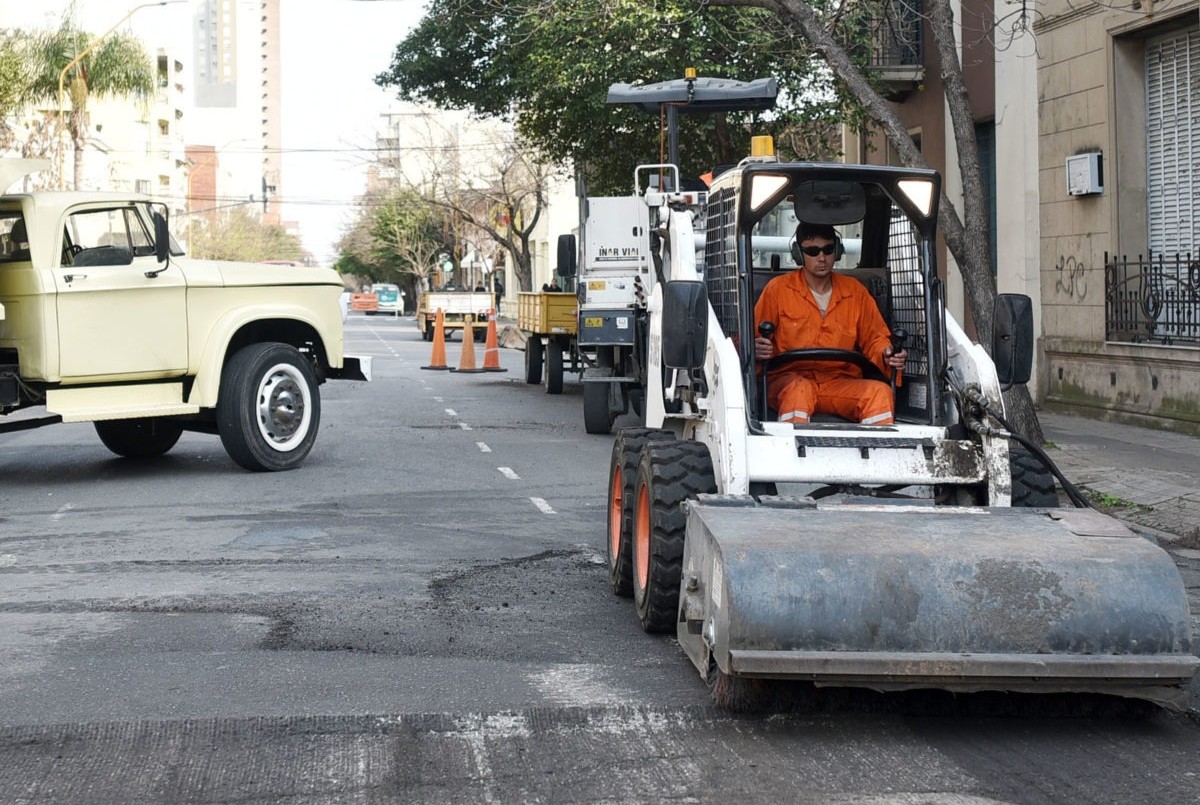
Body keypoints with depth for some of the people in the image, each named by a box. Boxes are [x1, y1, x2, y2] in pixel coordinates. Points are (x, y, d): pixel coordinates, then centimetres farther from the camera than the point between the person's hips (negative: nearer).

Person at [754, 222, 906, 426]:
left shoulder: (855, 292, 15)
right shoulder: (778, 289, 6)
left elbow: (875, 338, 20)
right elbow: (752, 338, 5)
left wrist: (887, 355, -5)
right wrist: (756, 349, -21)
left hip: (841, 384, 3)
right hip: (788, 379, -3)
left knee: (881, 391, -26)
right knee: (798, 390, -38)